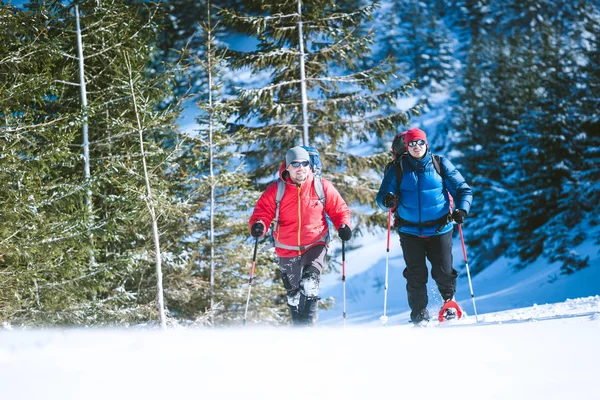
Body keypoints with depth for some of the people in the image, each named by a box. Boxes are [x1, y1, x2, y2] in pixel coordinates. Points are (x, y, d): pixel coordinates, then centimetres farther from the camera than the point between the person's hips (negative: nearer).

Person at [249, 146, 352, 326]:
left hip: (315, 245, -2)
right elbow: (262, 212, -4)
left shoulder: (322, 186, -6)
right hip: (287, 250, 2)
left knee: (309, 285, -26)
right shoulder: (276, 190, -6)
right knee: (294, 294, 17)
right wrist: (258, 226, -27)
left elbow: (339, 210, 2)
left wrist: (343, 226, -17)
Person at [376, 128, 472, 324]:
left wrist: (462, 209, -13)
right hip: (410, 231, 1)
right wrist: (387, 200, -21)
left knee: (443, 272, -4)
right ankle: (419, 313, 16)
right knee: (416, 275, -1)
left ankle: (449, 299, 28)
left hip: (439, 229, -1)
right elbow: (382, 196, 3)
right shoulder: (398, 170, 2)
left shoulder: (440, 165, 1)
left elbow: (463, 190, 5)